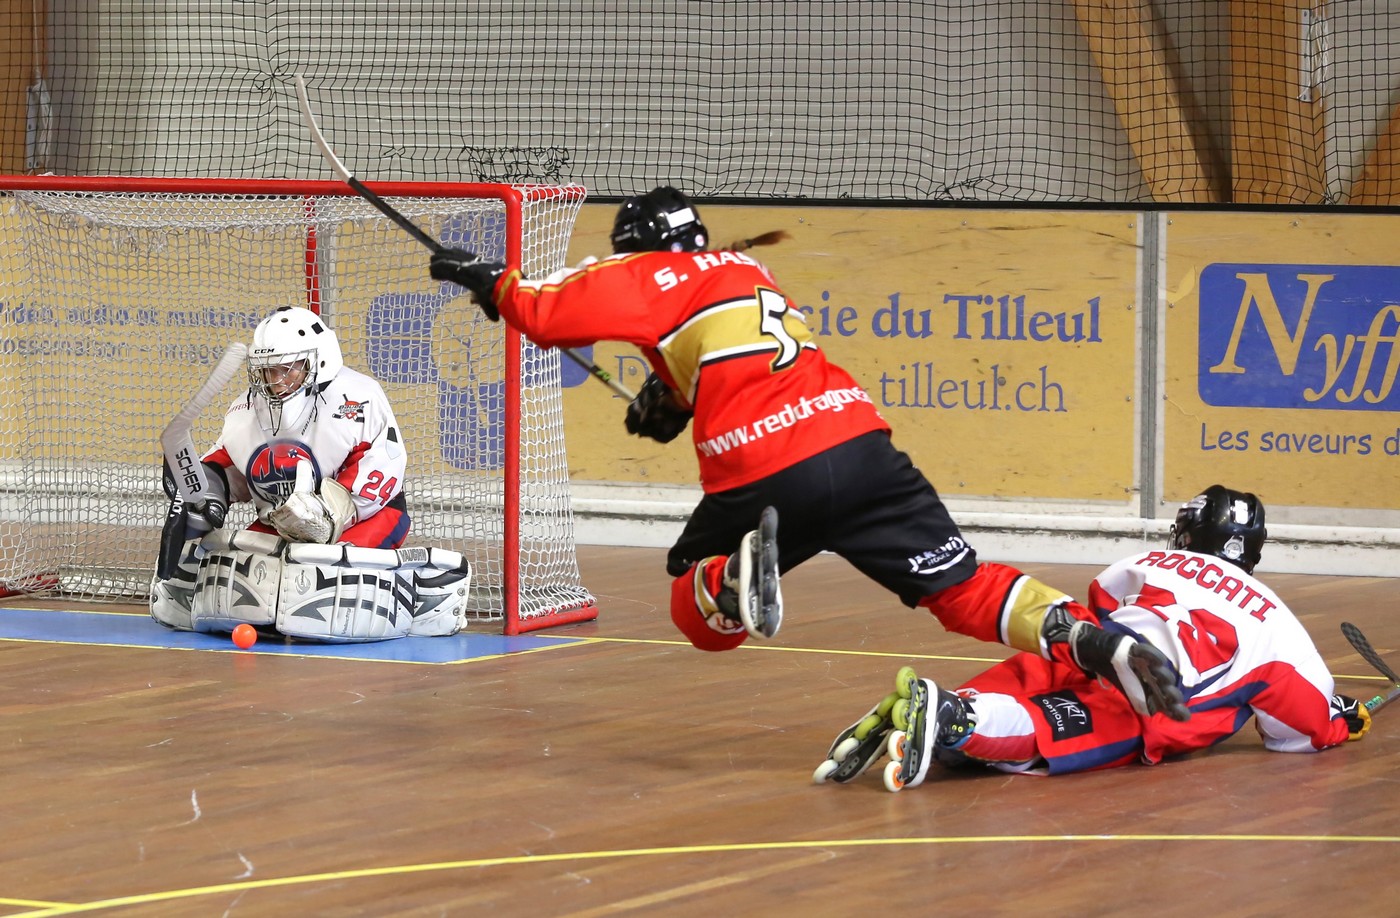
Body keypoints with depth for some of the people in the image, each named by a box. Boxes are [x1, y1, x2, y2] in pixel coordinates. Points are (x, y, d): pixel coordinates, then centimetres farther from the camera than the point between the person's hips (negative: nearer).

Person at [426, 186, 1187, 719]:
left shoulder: (655, 277, 11)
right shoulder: (746, 270, 30)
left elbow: (552, 313, 5)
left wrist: (495, 282, 22)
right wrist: (676, 392, 39)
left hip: (762, 476, -5)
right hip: (859, 443, 5)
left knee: (699, 618, 17)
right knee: (962, 589, 3)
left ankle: (738, 583, -19)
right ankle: (1090, 641, -23)